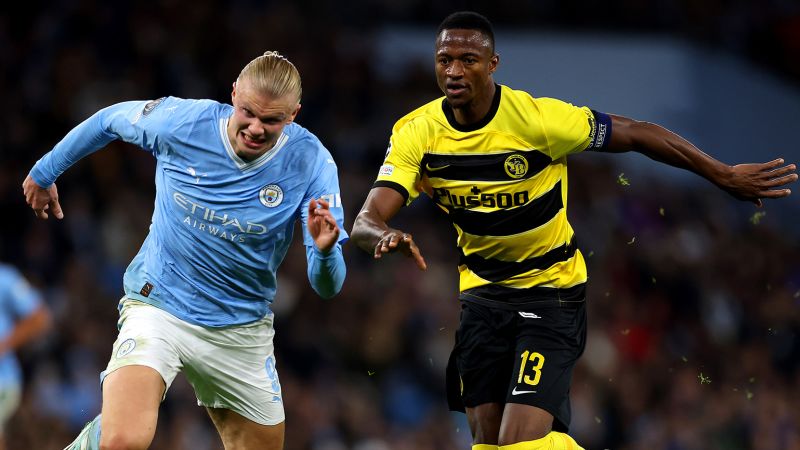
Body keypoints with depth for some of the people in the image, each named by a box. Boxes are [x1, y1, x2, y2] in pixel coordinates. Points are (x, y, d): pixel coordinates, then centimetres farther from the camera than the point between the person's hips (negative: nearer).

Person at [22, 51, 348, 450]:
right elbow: (109, 120, 7)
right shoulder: (180, 121, -16)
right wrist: (45, 172, 20)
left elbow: (327, 287, -18)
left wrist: (325, 250, -41)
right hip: (157, 308, -2)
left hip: (241, 328, 2)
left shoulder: (311, 163, -17)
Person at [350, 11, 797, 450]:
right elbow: (366, 221, -19)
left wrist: (726, 176, -7)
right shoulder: (416, 133, -12)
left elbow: (638, 133, -12)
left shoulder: (538, 118, -22)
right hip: (483, 291, 4)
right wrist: (386, 236, -45)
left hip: (553, 292, -4)